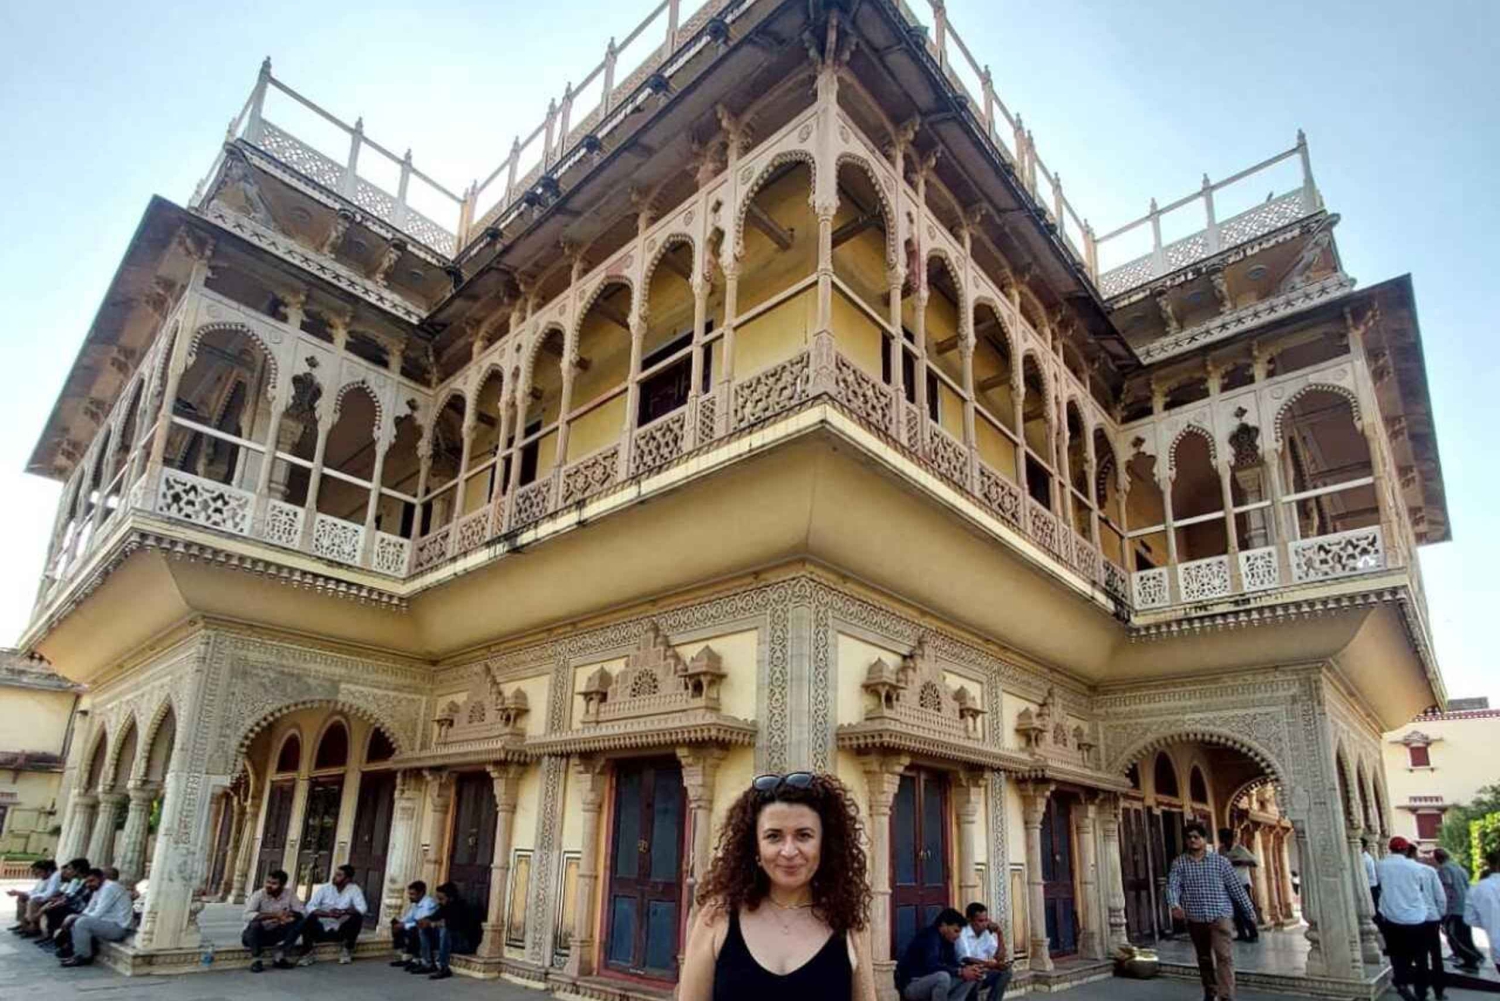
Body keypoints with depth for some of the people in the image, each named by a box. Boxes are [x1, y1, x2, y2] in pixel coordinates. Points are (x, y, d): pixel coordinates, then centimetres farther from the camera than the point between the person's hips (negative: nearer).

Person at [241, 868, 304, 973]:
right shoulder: (259, 895, -18)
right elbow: (247, 915, -33)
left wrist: (288, 914, -30)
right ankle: (255, 960, -16)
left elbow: (301, 912, -10)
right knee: (255, 924, -34)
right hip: (255, 935, -3)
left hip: (275, 934, 3)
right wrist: (273, 915, -38)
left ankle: (278, 956, -15)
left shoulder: (289, 894, -8)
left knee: (299, 922, -18)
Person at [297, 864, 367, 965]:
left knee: (357, 917, -27)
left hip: (341, 931, 0)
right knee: (310, 918, -30)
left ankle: (346, 949, -5)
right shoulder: (324, 888, -5)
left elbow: (362, 908, -21)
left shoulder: (354, 889, -8)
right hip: (322, 929, 0)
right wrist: (326, 913, -34)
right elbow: (310, 906, -16)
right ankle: (307, 954, -14)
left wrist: (342, 911, -37)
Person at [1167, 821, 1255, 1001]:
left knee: (1224, 956, -12)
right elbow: (1172, 886, -10)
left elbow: (1236, 887, 3)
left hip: (1221, 916, -2)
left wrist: (1250, 911, 4)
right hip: (1195, 919, 2)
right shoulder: (1179, 863, 0)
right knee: (1204, 958, 14)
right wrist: (1175, 905, -28)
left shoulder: (1220, 861, -1)